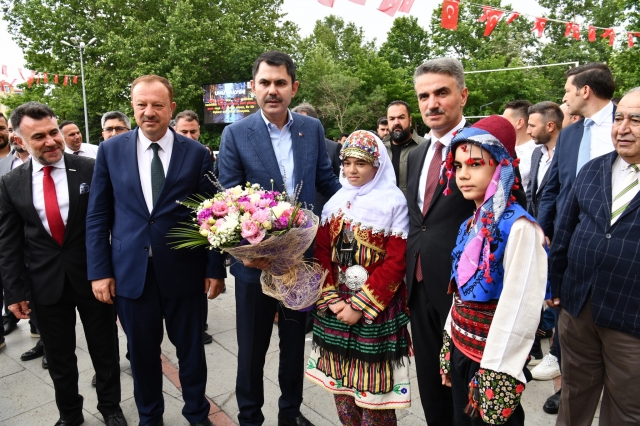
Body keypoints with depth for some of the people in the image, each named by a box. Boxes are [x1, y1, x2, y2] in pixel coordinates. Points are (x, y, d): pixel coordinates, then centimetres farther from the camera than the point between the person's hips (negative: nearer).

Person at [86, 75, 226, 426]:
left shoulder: (197, 153, -3)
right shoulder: (110, 150, 2)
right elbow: (97, 216, 4)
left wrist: (215, 268, -3)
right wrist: (99, 271, -1)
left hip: (184, 271, -1)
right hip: (131, 272, 2)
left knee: (190, 348, 14)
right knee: (142, 352, 16)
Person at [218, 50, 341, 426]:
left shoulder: (313, 129, 0)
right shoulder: (236, 135, -8)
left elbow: (327, 181, 10)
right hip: (256, 261, -2)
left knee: (295, 342, 21)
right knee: (252, 347, 16)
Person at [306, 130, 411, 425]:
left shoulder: (393, 203, -6)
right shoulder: (336, 202, 8)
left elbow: (396, 262, -11)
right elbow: (321, 252, 5)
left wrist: (360, 305, -14)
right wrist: (331, 298, -7)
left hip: (376, 307, -4)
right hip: (335, 306, 5)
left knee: (373, 385, 4)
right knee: (339, 381, 14)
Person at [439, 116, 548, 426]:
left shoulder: (518, 226, -20)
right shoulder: (470, 224, 4)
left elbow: (520, 307, -23)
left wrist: (497, 373, -20)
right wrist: (449, 349, 13)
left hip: (493, 359, -7)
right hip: (461, 349, 7)